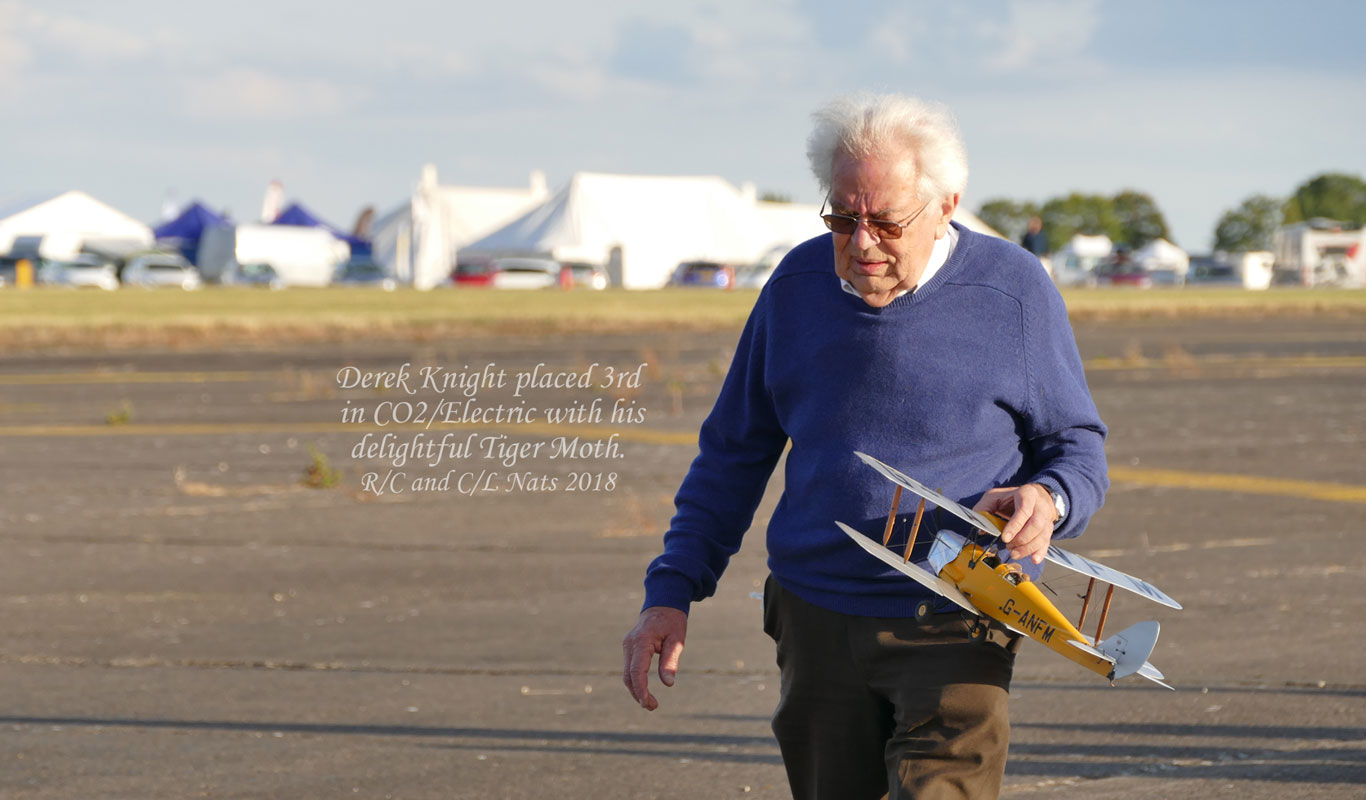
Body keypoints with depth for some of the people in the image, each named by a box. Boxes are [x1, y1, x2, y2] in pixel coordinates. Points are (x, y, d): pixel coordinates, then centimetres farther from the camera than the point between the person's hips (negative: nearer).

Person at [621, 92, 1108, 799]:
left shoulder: (1013, 293, -4)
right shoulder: (797, 286, 6)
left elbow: (1079, 447, 7)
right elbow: (734, 451, 15)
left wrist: (1047, 499, -18)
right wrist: (670, 593, 7)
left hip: (954, 628, -4)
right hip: (816, 626, 4)